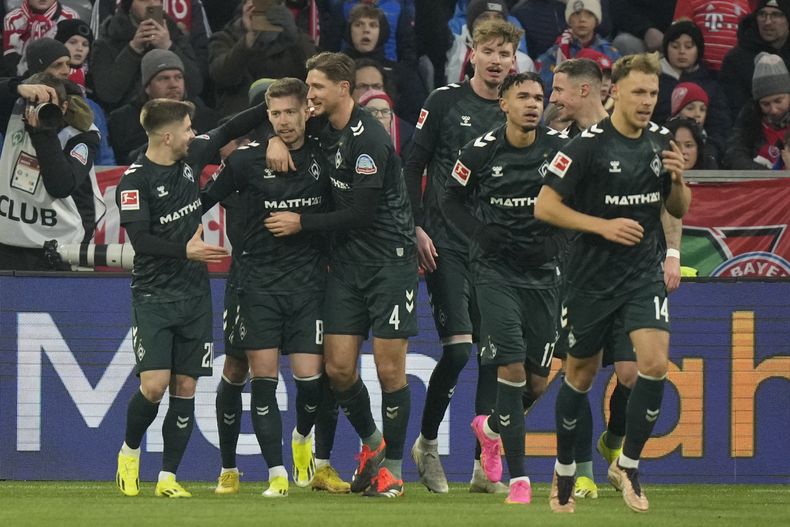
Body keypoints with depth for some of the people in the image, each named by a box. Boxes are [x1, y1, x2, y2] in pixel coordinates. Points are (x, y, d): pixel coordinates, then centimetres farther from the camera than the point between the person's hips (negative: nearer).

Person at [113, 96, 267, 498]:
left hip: (194, 296, 5)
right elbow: (140, 240, -20)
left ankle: (168, 478, 6)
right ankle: (129, 452, 13)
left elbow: (231, 130, 18)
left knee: (185, 387, 1)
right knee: (154, 385, -14)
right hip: (153, 296, -5)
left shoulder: (192, 156, 5)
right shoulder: (135, 181, -13)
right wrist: (185, 251, -30)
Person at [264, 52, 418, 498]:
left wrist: (302, 224, -10)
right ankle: (371, 443, 24)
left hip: (389, 260, -7)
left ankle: (393, 467, 8)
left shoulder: (368, 139, -18)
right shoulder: (326, 130, 6)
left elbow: (360, 213, -18)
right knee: (338, 367, 1)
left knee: (390, 369, -3)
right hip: (347, 261, 7)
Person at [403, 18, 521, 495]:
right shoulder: (445, 102, -1)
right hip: (446, 244, -4)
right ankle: (428, 442, 8)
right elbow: (414, 166, 1)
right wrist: (416, 227, -7)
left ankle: (483, 464, 4)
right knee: (458, 346, -13)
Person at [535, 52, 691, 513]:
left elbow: (679, 210, 14)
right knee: (581, 374, 9)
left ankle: (628, 465, -1)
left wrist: (677, 180, -8)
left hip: (645, 273, 3)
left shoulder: (661, 142, 3)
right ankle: (564, 471, 28)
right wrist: (605, 226, -20)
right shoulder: (589, 145, -13)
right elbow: (545, 206, -13)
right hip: (594, 278, -3)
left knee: (655, 362, -16)